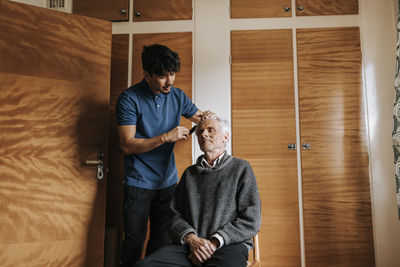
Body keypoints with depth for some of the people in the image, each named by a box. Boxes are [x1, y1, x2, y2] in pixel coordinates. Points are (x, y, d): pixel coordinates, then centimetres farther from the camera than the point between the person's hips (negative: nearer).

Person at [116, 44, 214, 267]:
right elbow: (127, 145, -16)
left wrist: (208, 118, -8)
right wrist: (166, 137, -24)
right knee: (134, 244, 2)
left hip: (168, 182, 4)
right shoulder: (129, 99, -11)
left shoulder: (177, 96, 3)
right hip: (139, 183, -4)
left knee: (162, 244, 13)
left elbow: (201, 119, 16)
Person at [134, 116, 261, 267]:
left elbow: (251, 221, 2)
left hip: (229, 245, -3)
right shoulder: (189, 173, 21)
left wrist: (214, 243, -8)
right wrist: (191, 239, -6)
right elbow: (175, 216, 15)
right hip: (189, 245, 3)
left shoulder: (241, 168, 10)